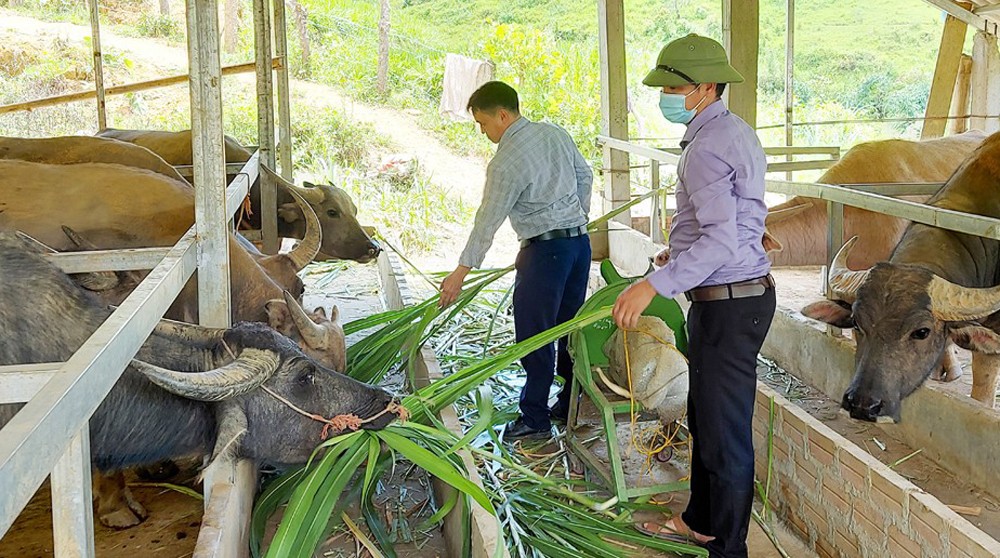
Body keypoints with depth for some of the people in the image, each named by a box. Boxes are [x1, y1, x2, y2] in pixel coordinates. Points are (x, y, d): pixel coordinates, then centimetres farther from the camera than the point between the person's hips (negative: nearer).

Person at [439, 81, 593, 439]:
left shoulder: (506, 162, -16)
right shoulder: (555, 134, 7)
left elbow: (488, 222, -13)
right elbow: (585, 176, 18)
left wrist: (461, 271, -6)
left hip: (545, 249, -8)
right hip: (580, 240, 9)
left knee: (534, 335, 1)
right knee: (569, 326, 16)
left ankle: (535, 419, 7)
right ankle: (573, 404, 25)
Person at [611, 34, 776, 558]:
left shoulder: (706, 147, -21)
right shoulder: (735, 132, 12)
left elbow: (722, 239, -30)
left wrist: (655, 284, -34)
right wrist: (680, 250, 30)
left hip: (728, 303, -11)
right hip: (739, 295, 11)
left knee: (724, 434, 0)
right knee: (704, 417, 22)